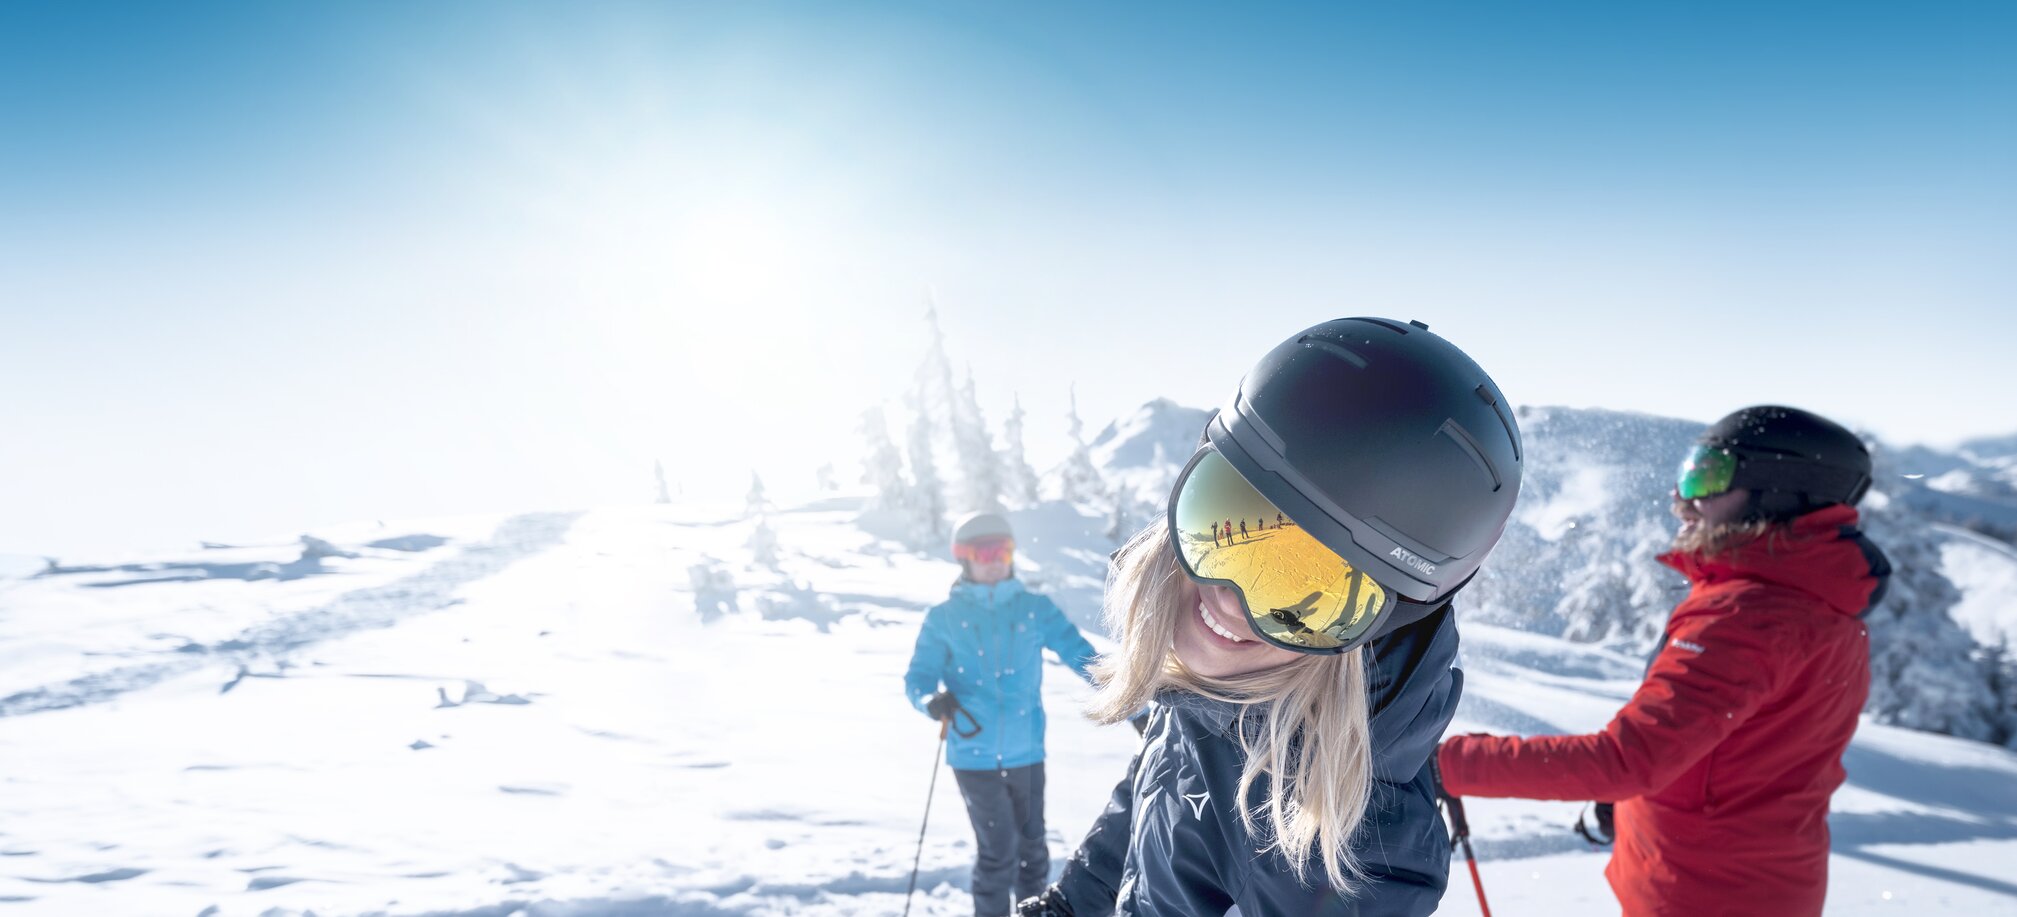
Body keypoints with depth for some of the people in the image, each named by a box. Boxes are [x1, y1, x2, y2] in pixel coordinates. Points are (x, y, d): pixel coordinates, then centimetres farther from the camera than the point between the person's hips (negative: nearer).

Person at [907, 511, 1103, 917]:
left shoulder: (1035, 609, 1)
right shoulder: (944, 617, -1)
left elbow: (1082, 656, -4)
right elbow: (918, 677, -2)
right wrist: (932, 700, -25)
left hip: (1026, 751, 2)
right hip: (974, 754, -2)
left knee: (1031, 846, 14)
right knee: (998, 849, -4)